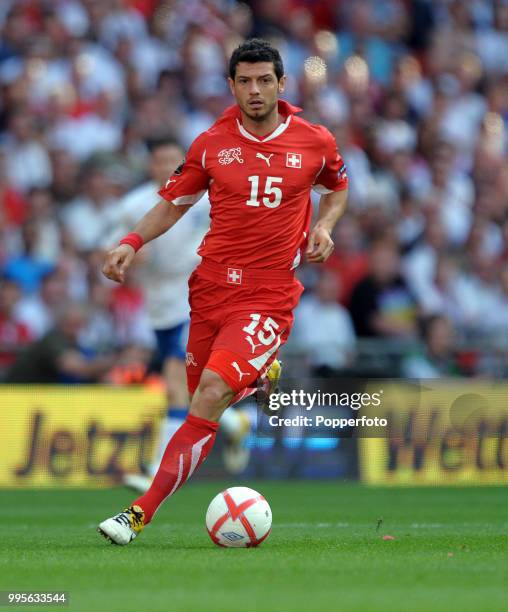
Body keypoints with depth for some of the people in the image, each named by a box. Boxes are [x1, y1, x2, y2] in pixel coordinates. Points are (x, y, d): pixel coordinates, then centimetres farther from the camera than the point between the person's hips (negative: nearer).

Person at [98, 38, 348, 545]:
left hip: (268, 297, -4)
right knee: (201, 396, 10)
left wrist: (323, 227, 2)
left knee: (211, 395, -21)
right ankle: (260, 373, 46)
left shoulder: (314, 142, 1)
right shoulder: (211, 144, 3)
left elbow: (336, 187, 22)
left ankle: (142, 512, -21)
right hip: (211, 288, 4)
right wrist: (131, 242, -2)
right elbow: (174, 202, 14)